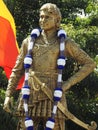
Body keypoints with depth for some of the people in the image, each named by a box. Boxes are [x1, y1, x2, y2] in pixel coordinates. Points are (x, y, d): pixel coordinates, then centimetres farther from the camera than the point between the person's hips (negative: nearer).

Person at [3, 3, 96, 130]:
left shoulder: (65, 43, 6)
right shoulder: (29, 41, 13)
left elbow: (89, 64, 7)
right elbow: (17, 70, 16)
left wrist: (69, 83, -3)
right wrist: (8, 95, 7)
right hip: (30, 95, 2)